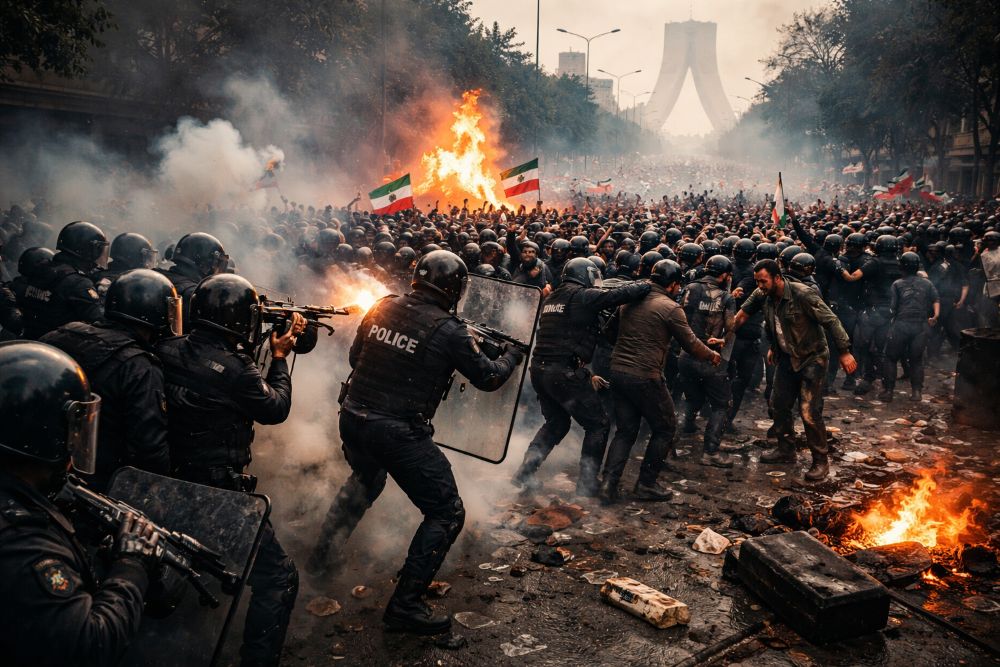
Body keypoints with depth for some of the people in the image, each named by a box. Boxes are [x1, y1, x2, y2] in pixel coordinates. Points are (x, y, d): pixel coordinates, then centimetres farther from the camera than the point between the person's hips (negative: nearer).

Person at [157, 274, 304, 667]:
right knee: (279, 579, -3)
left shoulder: (170, 352, -5)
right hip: (218, 491, -8)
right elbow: (276, 407, -5)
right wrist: (279, 356, 7)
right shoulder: (236, 371, -23)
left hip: (170, 481, 8)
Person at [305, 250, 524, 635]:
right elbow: (488, 379, -1)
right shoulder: (448, 330, -12)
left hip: (353, 420, 7)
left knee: (364, 482, 37)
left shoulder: (382, 308, 2)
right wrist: (513, 354, 18)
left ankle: (322, 558, 46)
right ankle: (404, 606, 4)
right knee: (446, 514, 6)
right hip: (399, 434, -7)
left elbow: (355, 358, 15)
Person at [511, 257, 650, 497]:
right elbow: (622, 294, -11)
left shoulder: (551, 298, 18)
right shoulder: (585, 296, -6)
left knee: (556, 423, 26)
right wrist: (646, 284, 12)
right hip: (564, 373, -8)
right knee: (598, 425, 8)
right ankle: (587, 483, 9)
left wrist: (587, 375, 24)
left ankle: (525, 472, 21)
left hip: (539, 369, 8)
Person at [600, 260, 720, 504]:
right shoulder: (670, 308, -9)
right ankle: (646, 484, 15)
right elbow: (690, 344, -2)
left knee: (625, 431, 14)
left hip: (618, 371, 7)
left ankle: (609, 484, 4)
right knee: (665, 428, 12)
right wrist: (712, 355, 16)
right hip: (645, 377, -7)